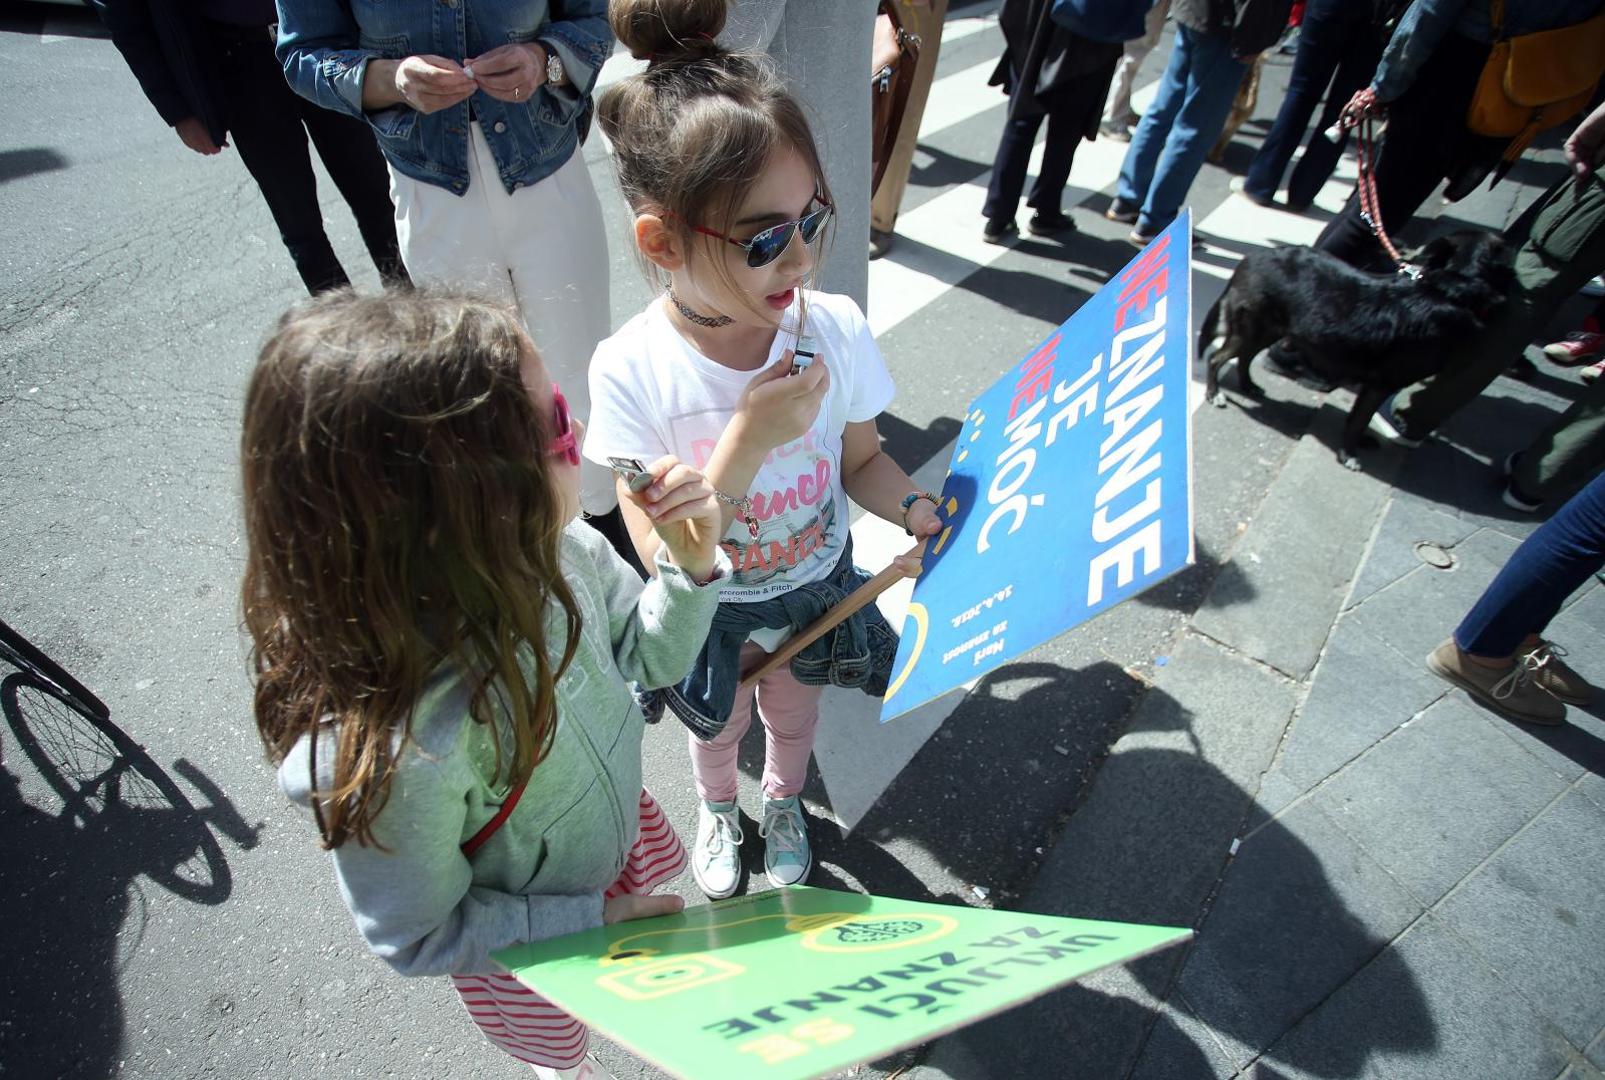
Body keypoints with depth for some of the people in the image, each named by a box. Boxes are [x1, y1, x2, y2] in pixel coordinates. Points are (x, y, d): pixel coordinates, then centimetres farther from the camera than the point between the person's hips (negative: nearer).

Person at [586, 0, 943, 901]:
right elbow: (665, 558, -28)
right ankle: (720, 808, 66)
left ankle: (786, 801, 66)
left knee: (794, 711, 30)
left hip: (817, 588, 2)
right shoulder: (633, 371, -29)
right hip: (711, 613, -1)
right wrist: (748, 440, -39)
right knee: (719, 727, 29)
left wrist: (919, 510, -26)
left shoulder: (836, 329, -23)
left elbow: (861, 460, -7)